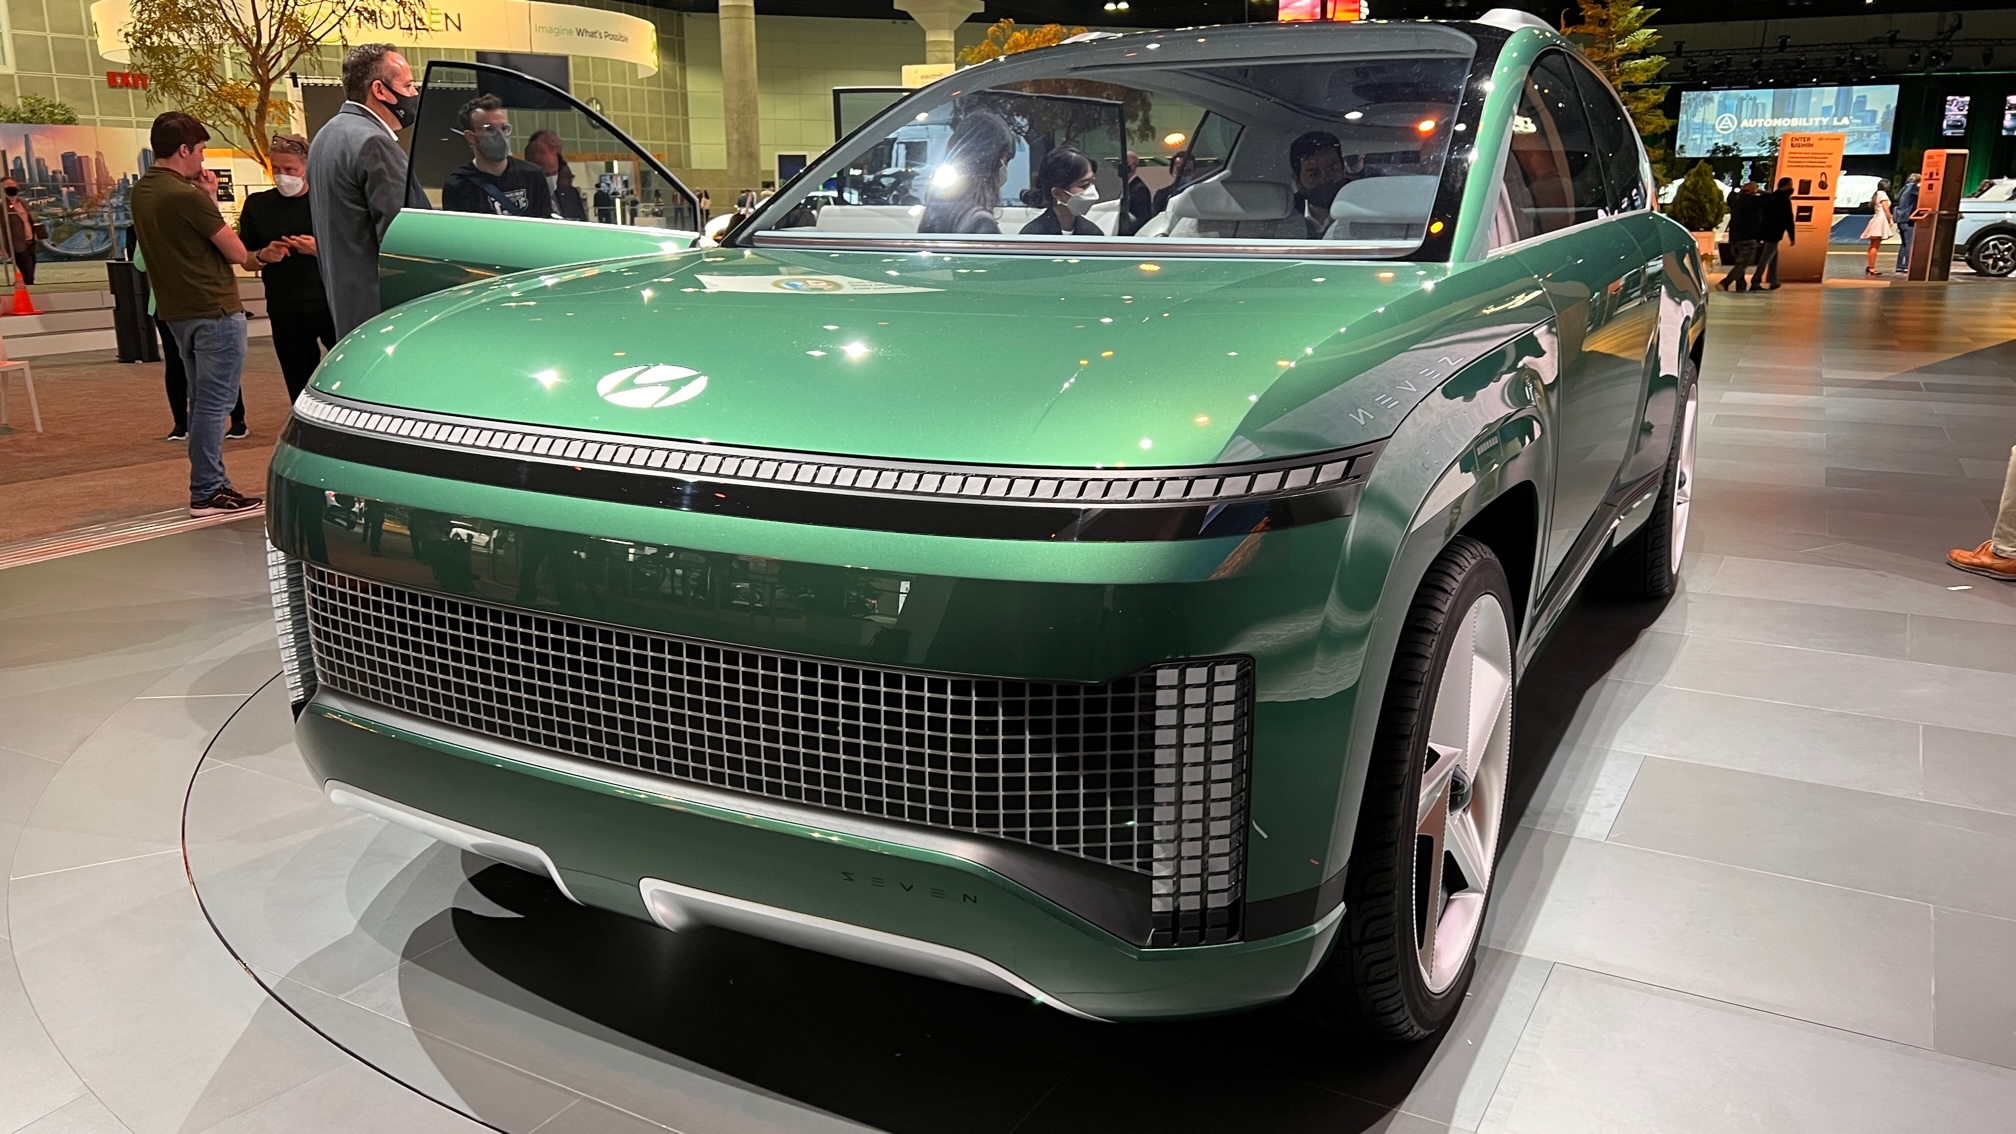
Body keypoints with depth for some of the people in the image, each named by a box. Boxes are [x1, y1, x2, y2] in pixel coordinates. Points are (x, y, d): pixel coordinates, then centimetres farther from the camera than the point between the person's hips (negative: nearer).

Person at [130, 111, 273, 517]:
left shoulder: (141, 192, 9)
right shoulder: (186, 196, -18)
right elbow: (236, 253, -13)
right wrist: (212, 199, 0)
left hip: (179, 311, 9)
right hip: (215, 310, -9)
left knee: (202, 402, 15)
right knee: (213, 403, -5)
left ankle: (211, 483, 21)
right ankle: (207, 492, -3)